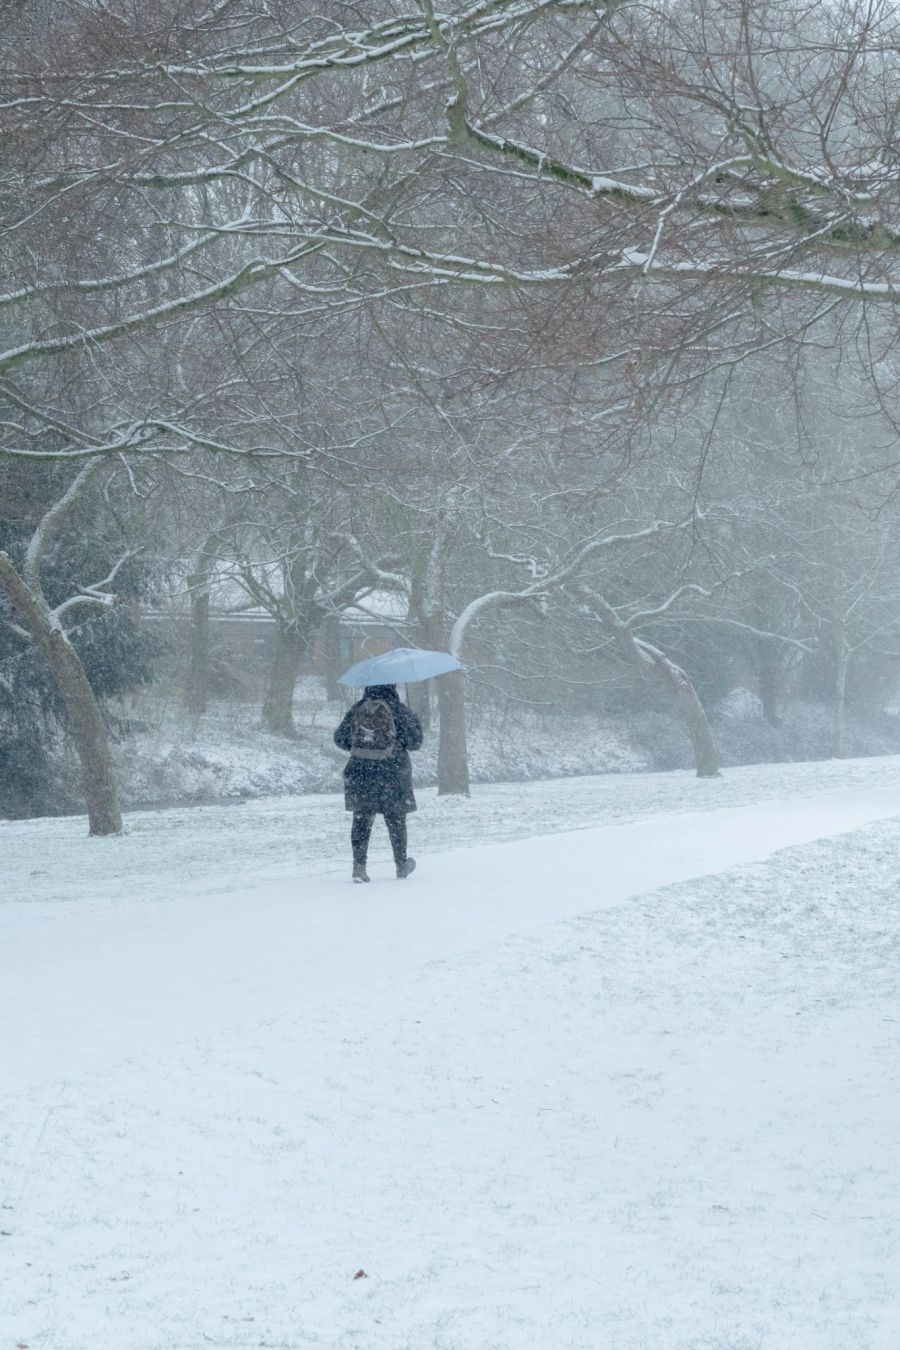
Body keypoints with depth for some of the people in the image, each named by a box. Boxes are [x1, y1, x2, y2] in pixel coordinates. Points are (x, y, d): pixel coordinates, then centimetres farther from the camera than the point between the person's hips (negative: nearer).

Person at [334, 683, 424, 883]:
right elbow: (415, 741, -8)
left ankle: (359, 864, -6)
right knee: (396, 819, 12)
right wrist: (414, 721, 11)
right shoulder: (398, 710, -10)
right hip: (392, 772, -2)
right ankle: (401, 865, 24)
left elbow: (340, 738, 8)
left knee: (362, 818, 5)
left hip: (360, 771, 2)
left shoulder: (357, 709, 0)